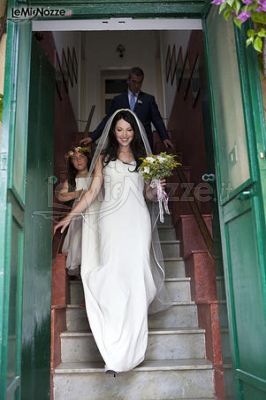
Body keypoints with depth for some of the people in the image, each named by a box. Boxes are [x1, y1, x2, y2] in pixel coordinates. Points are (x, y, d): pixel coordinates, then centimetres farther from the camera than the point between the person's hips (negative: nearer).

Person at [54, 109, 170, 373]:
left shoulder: (142, 158, 15)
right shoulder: (104, 157, 12)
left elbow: (148, 195, 17)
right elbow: (93, 191, 8)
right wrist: (70, 216, 1)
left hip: (137, 222, 1)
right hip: (111, 221, -1)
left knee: (135, 277, -4)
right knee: (113, 276, -7)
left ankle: (131, 347, 5)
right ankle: (116, 349, 2)